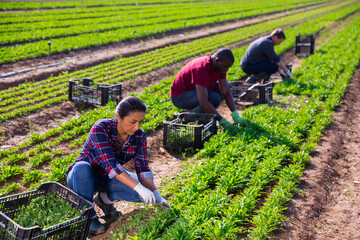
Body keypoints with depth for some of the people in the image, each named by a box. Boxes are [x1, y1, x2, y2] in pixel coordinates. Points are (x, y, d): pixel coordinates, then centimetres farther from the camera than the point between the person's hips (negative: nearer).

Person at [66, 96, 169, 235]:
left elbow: (143, 169, -14)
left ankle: (104, 198, 4)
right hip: (83, 177, -4)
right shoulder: (100, 128, -30)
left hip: (108, 179, 4)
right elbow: (110, 164, -39)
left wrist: (156, 195, -29)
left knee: (144, 187, -21)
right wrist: (139, 188, -45)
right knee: (82, 167, -40)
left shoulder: (139, 137, -13)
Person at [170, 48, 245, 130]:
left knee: (226, 86, 7)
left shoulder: (220, 66, -8)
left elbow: (226, 92, -8)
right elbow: (204, 102, -37)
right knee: (215, 98, -29)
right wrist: (222, 121, -33)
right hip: (180, 96, -9)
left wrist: (235, 115, -19)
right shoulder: (201, 69, -34)